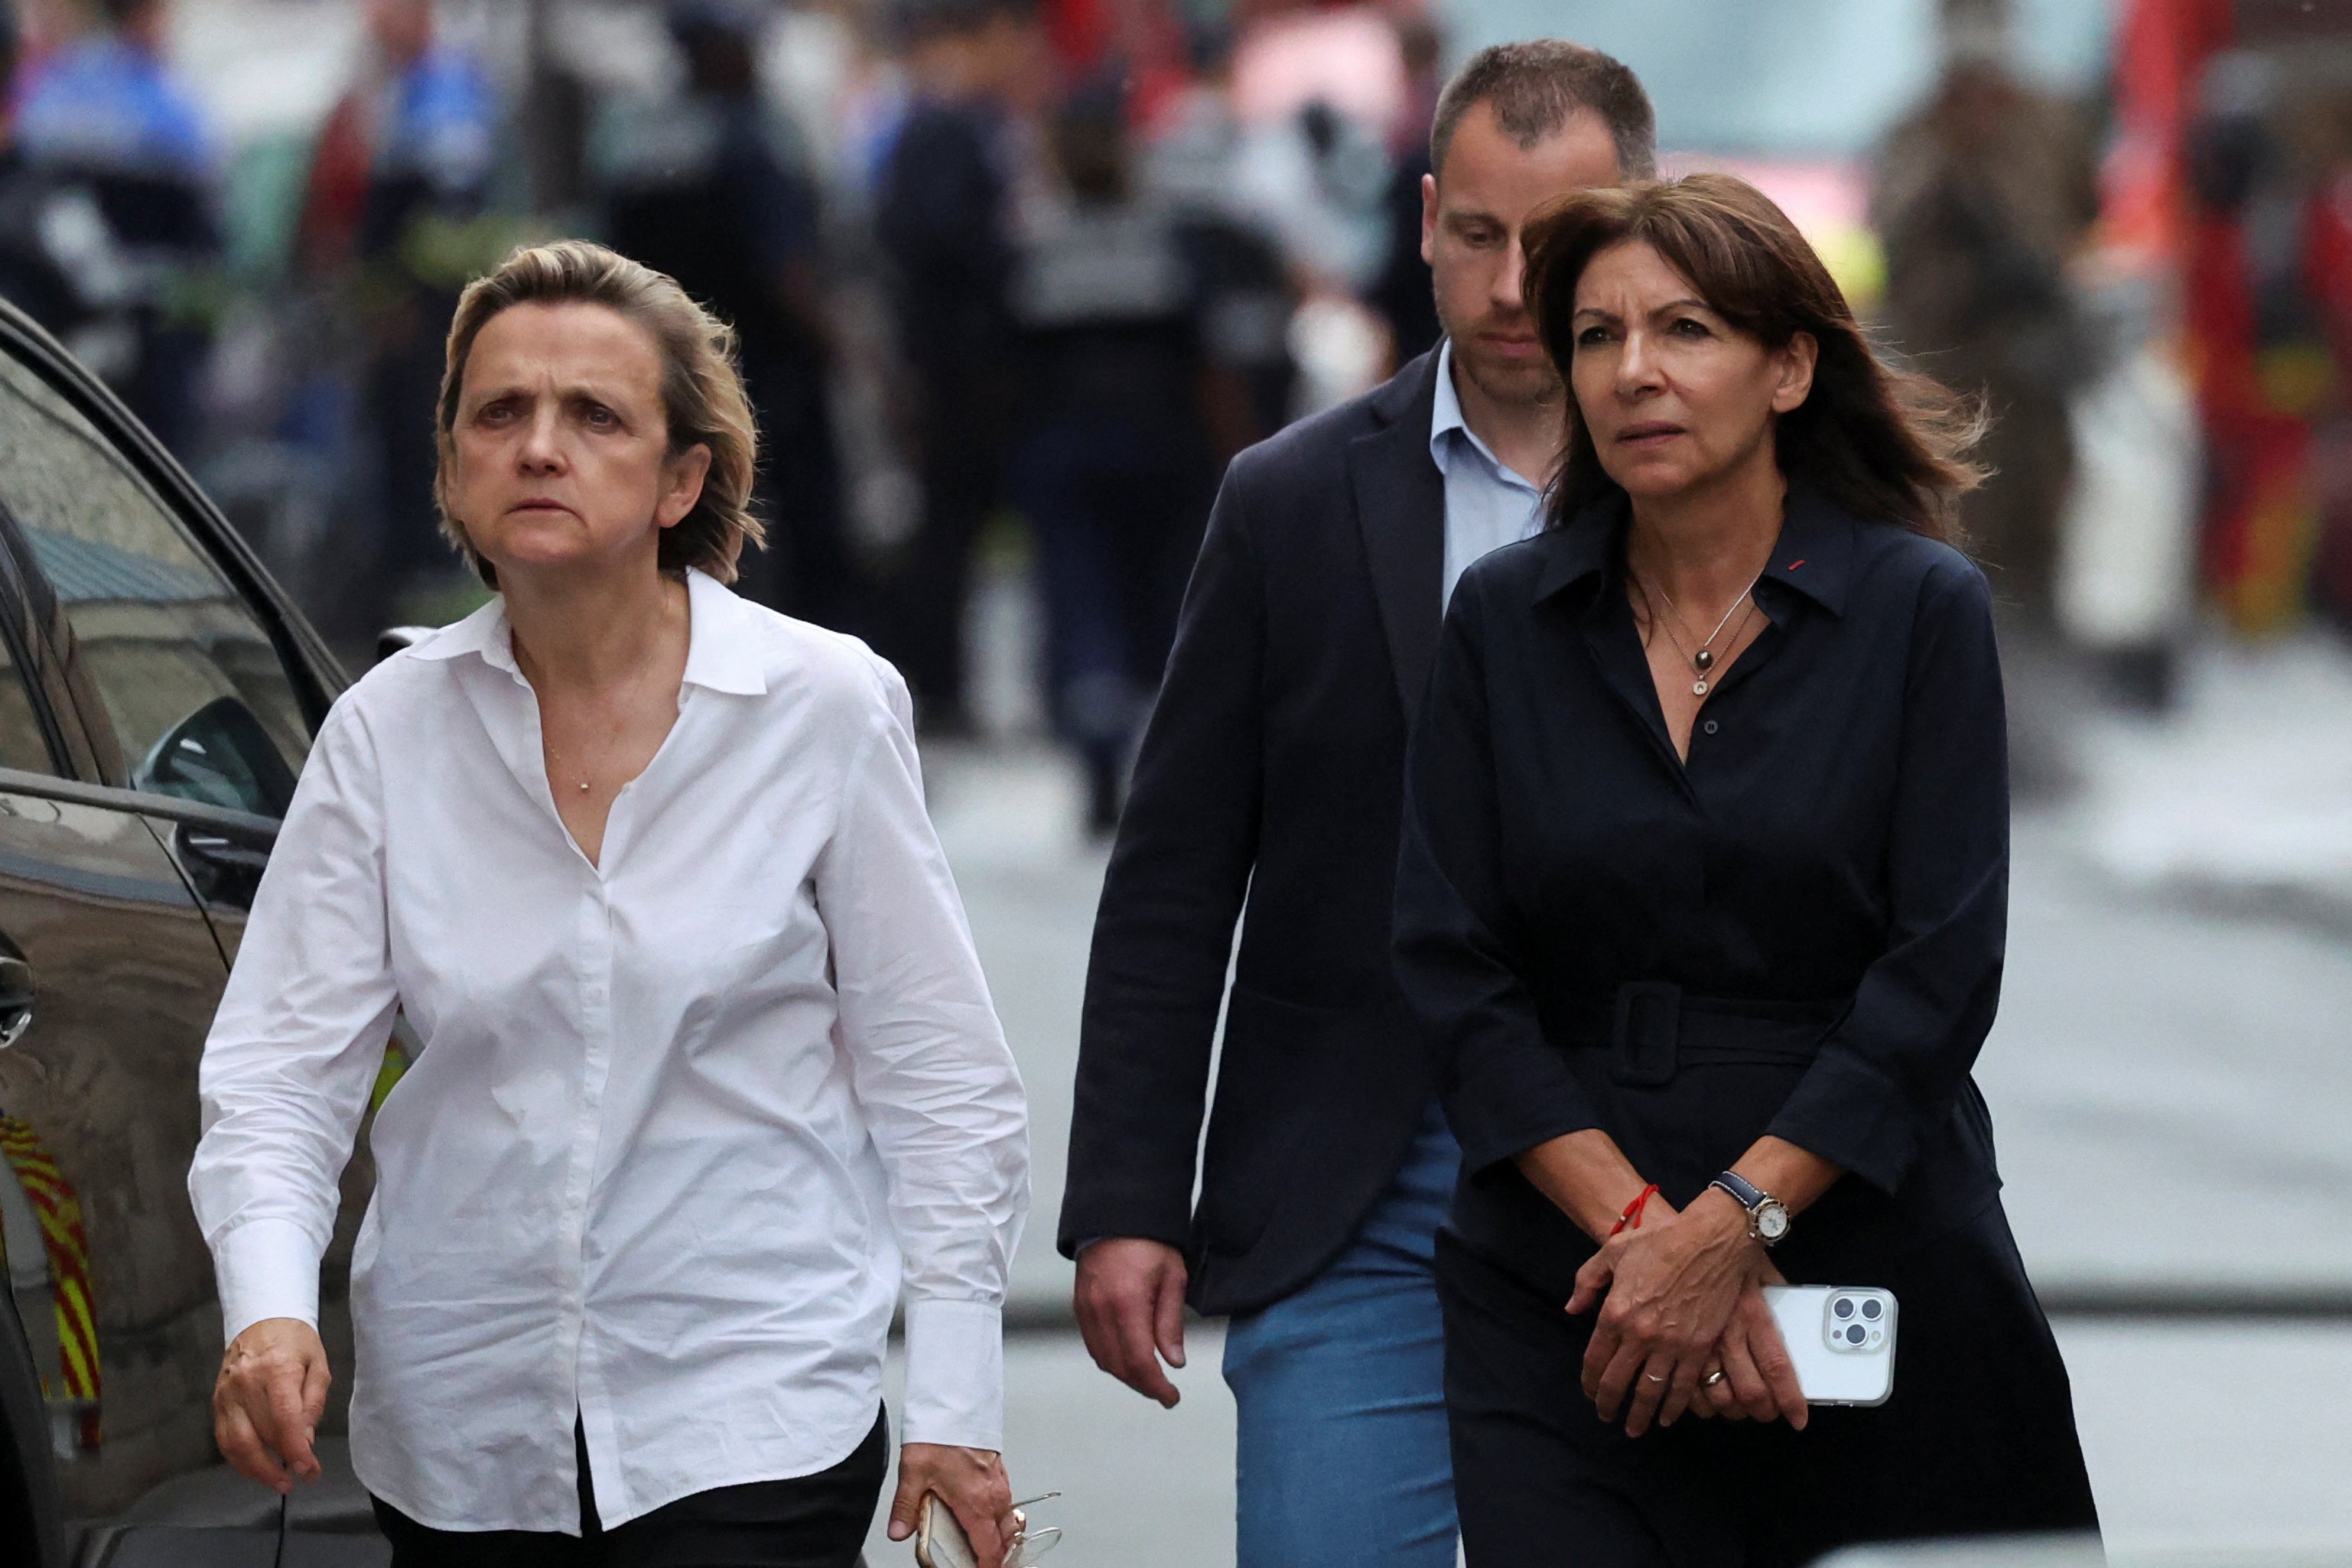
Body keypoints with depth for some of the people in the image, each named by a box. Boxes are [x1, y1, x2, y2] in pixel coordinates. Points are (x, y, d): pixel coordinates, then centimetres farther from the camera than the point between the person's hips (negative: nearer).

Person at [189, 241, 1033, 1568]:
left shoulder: (827, 707, -4)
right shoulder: (389, 732, 2)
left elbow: (940, 1082, 0)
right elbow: (282, 1065, -1)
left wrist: (953, 1400, -5)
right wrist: (268, 1305, -20)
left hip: (753, 1412, -3)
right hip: (460, 1430, 3)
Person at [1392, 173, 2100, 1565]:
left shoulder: (1922, 608, 0)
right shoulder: (1505, 620, 6)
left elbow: (1942, 977, -6)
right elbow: (1456, 975, 1)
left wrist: (1729, 1224, -15)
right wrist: (1644, 1227, -12)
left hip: (1868, 1252, -1)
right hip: (1562, 1284, 1)